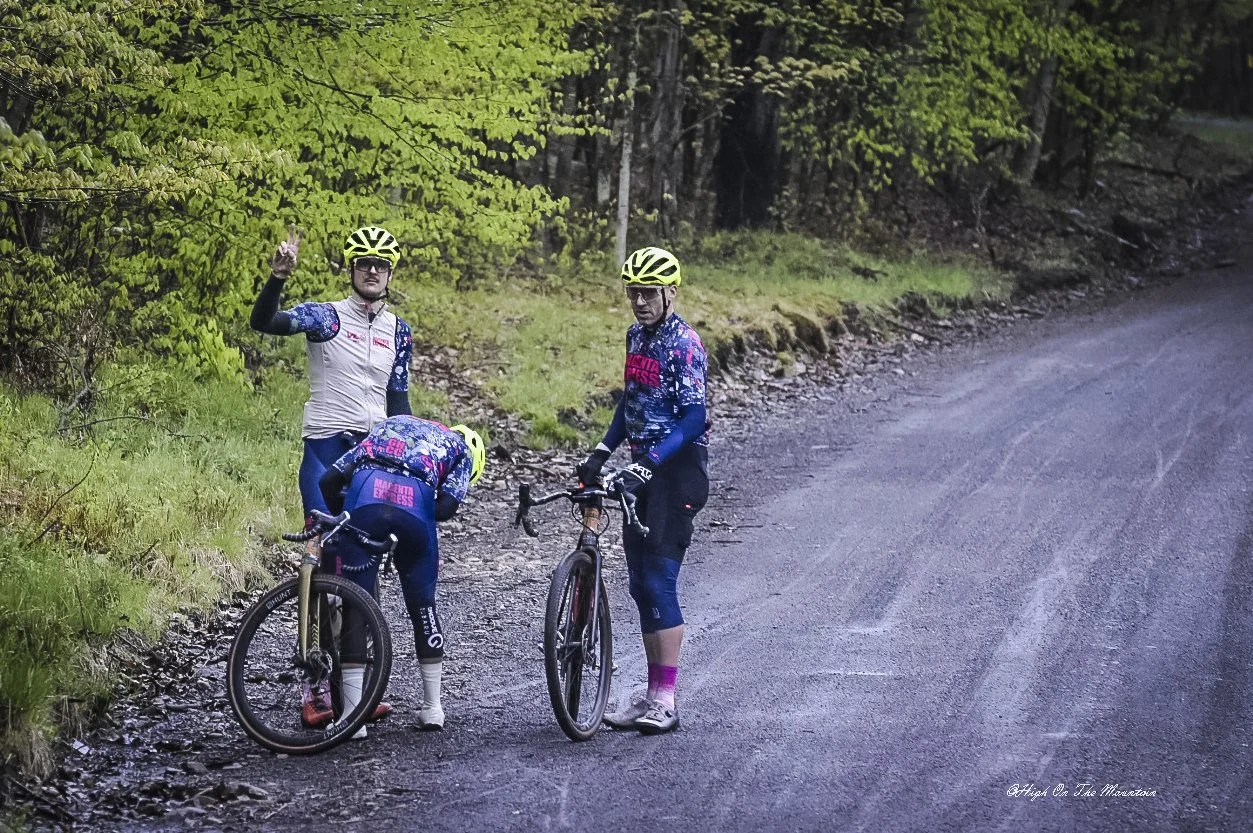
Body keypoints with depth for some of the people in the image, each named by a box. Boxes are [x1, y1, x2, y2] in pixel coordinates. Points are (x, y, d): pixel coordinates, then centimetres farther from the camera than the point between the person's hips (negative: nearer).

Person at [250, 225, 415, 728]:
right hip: (325, 449, -5)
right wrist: (278, 278, -35)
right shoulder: (326, 317, -3)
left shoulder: (398, 332, 12)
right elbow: (263, 322, -19)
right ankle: (317, 689, -7)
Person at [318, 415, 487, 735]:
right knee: (422, 603, 20)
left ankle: (352, 717, 6)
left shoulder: (391, 423, 39)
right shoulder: (461, 448, 30)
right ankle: (432, 707, 28)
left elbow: (329, 480, 26)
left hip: (363, 496, 1)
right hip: (414, 499, -1)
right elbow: (446, 507, 9)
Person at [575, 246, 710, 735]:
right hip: (644, 470, 9)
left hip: (678, 470, -9)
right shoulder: (637, 336, 11)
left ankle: (666, 702, -11)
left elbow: (694, 419, -21)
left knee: (659, 581, -13)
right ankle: (652, 696, 16)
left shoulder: (684, 345, -14)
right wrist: (601, 452, 12)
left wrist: (648, 464, -29)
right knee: (641, 584, 9)